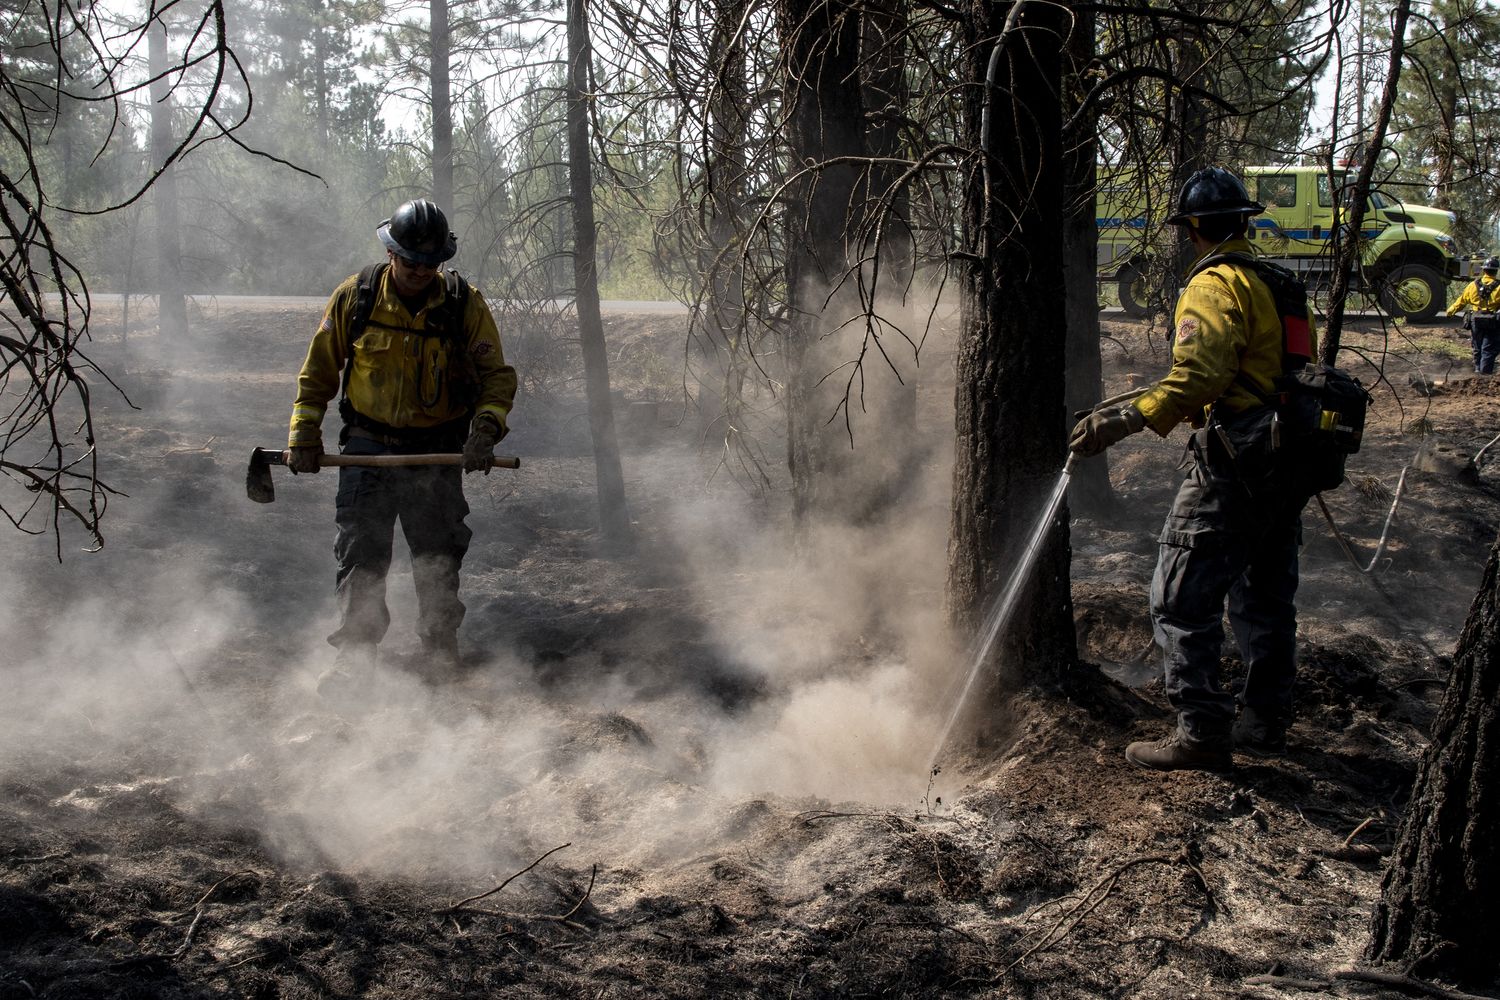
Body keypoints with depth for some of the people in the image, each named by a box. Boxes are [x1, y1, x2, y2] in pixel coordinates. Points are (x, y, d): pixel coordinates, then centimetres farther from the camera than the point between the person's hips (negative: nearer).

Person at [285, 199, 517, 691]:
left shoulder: (465, 304, -7)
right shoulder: (354, 297, -5)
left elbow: (497, 375, -2)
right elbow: (318, 371, 6)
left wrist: (485, 427, -19)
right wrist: (303, 435, 1)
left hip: (437, 451, 0)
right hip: (367, 445, 0)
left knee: (438, 556, 6)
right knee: (360, 552, -1)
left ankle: (441, 648, 22)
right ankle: (355, 647, 10)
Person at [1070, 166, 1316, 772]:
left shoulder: (1215, 285, -13)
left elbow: (1198, 377, -27)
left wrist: (1126, 420, -33)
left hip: (1235, 461, -10)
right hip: (1287, 460, 10)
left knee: (1183, 599, -5)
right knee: (1265, 596, 18)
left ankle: (1202, 733, -5)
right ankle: (1264, 722, 26)